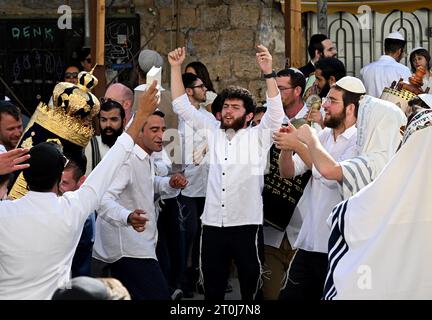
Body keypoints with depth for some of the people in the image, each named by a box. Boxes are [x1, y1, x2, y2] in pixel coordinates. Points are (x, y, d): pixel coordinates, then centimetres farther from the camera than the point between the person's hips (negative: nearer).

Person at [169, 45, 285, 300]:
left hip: (247, 225, -3)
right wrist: (176, 68, 4)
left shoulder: (258, 137, 2)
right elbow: (182, 106, 13)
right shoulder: (213, 132, 13)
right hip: (212, 224, 4)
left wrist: (269, 73, -25)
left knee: (251, 288, 4)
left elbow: (276, 112, -13)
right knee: (212, 290, 10)